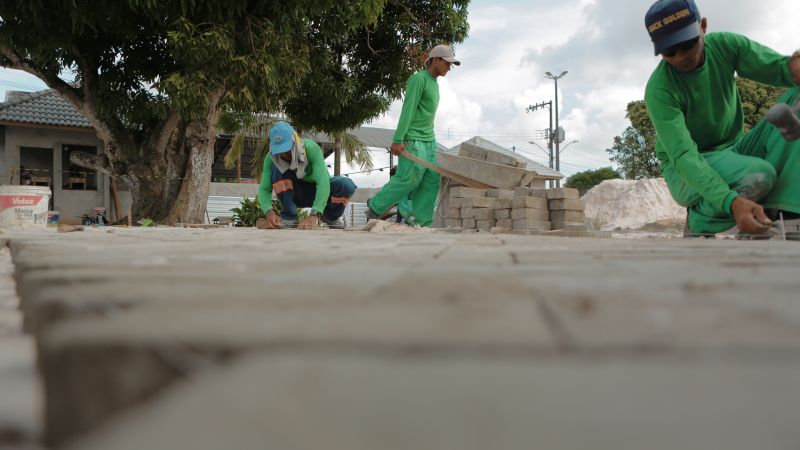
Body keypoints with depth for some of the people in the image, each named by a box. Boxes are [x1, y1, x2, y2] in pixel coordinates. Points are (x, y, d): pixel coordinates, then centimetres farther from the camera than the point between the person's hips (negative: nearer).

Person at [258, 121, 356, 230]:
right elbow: (264, 189, -21)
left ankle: (330, 216, -1)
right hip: (296, 194, 1)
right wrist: (269, 211, -44)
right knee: (277, 168, -28)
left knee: (347, 185, -33)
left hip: (319, 191, -1)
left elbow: (323, 182, -42)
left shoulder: (311, 148, -32)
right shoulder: (271, 158, -22)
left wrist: (314, 215, -55)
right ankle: (289, 218, -17)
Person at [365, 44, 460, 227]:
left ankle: (423, 223, 1)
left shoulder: (434, 83, 20)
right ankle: (375, 206, 5)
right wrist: (398, 140, -20)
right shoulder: (419, 79, -9)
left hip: (429, 141, 9)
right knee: (409, 178, -11)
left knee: (431, 181, 0)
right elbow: (407, 110, -15)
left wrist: (430, 139, 18)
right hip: (413, 140, -9)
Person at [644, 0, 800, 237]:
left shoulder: (725, 45, -7)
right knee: (757, 176, -37)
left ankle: (777, 205, -25)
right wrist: (731, 202, -45)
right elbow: (682, 155, -31)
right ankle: (702, 214, -8)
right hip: (686, 170, -6)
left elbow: (779, 68, -13)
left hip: (734, 150, 6)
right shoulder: (659, 90, -23)